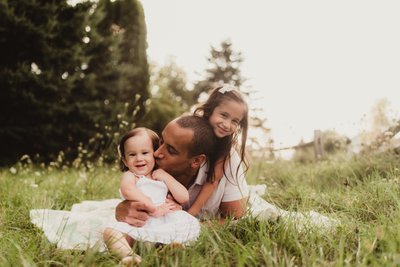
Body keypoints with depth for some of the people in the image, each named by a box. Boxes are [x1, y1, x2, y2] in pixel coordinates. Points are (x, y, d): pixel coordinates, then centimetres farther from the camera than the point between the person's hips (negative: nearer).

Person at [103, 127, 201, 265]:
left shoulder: (164, 177, 23)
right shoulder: (129, 176, 11)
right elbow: (127, 190, -17)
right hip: (137, 225, -3)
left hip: (164, 223, 3)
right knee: (110, 232, -29)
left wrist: (166, 177, 5)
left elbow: (184, 198, 9)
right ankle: (129, 256, -48)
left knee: (191, 224, -18)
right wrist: (153, 208, -24)